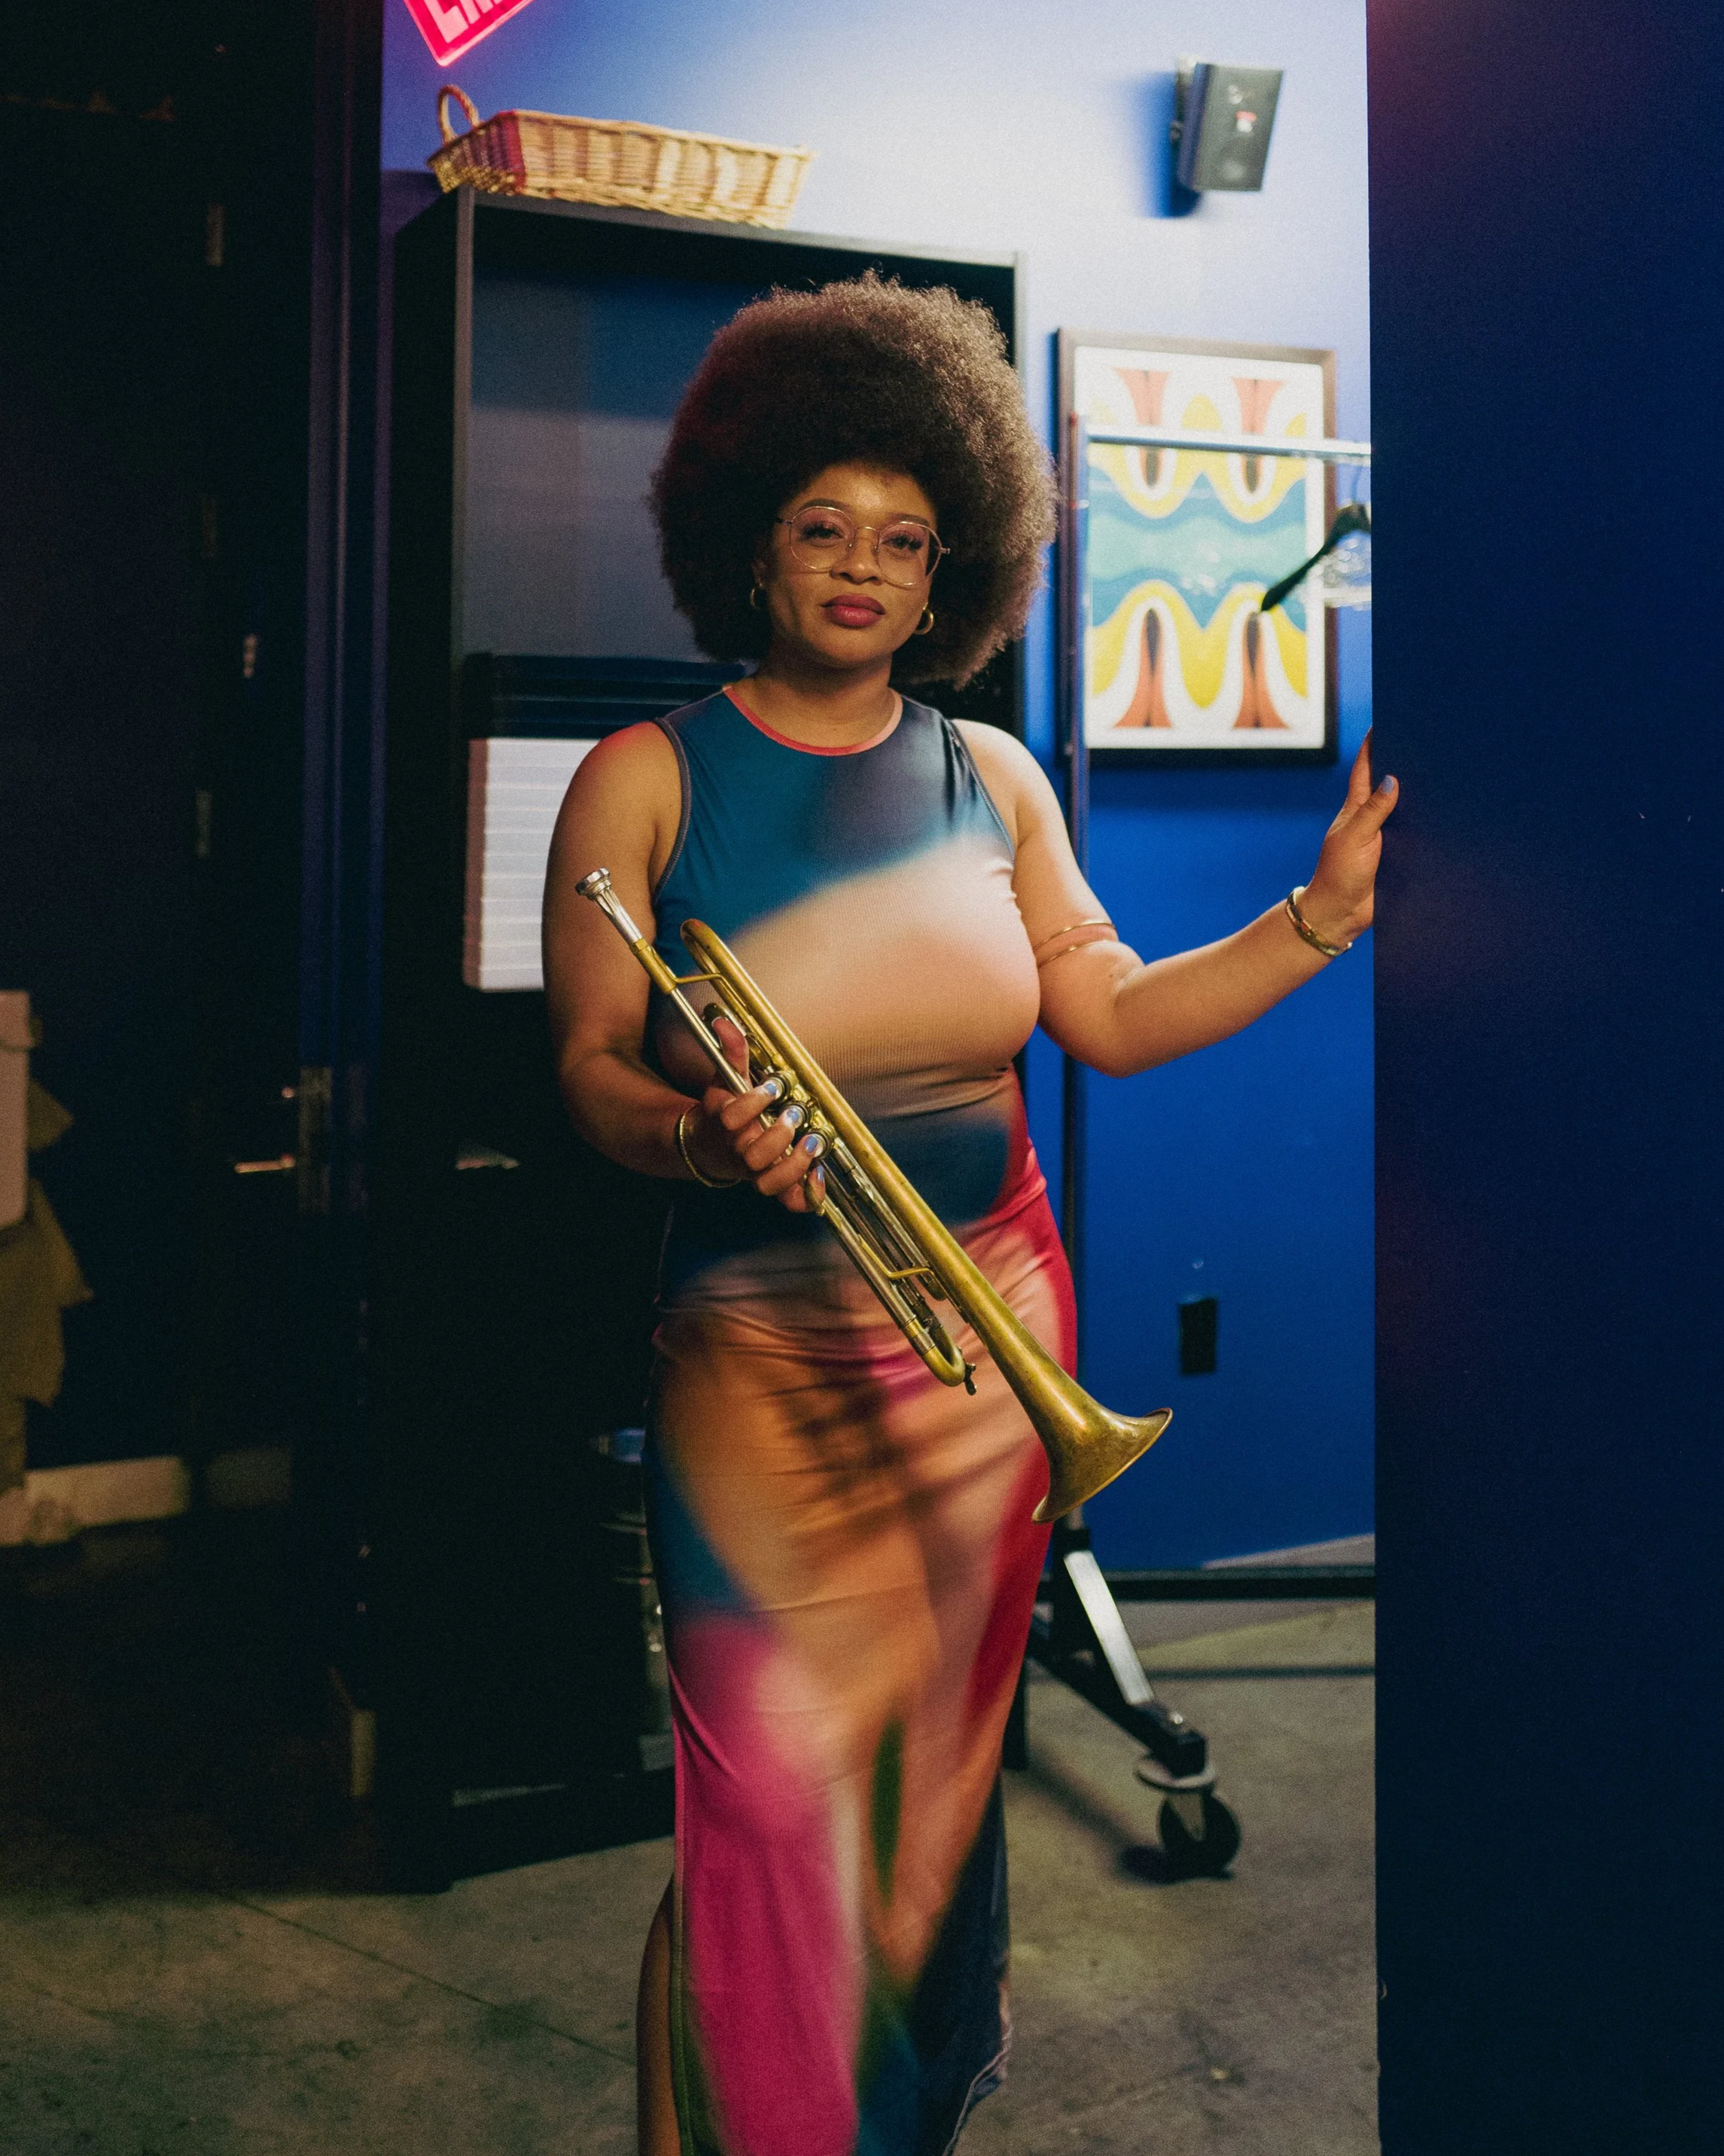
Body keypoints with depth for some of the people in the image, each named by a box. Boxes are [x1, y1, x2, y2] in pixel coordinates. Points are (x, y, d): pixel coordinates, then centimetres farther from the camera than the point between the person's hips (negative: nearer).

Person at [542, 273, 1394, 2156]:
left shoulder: (991, 780, 6)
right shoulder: (646, 782, -4)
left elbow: (1114, 1015, 3)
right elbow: (591, 1066, -6)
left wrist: (1325, 913, -4)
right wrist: (699, 1139, -26)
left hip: (989, 1319, 4)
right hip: (766, 1348, -3)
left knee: (943, 1746, 17)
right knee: (781, 1796, -1)